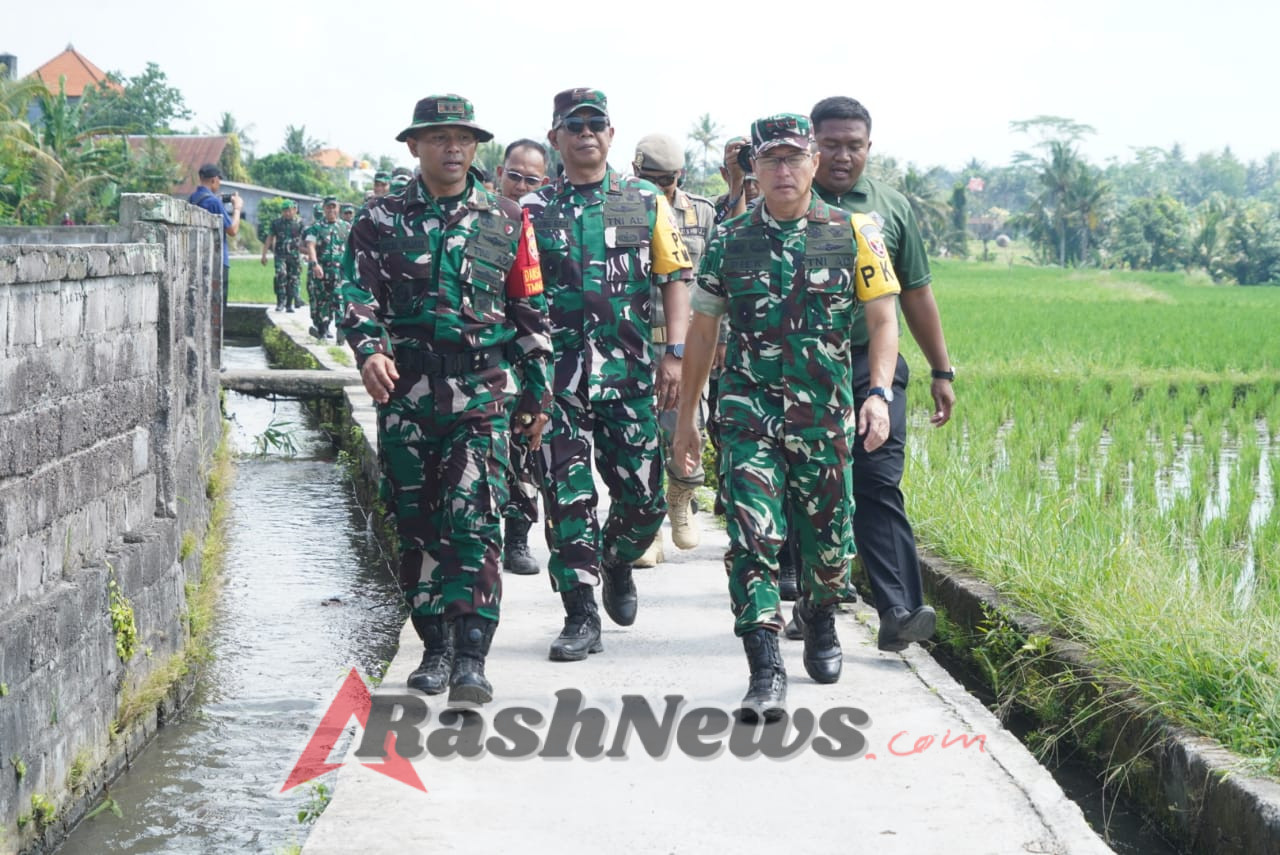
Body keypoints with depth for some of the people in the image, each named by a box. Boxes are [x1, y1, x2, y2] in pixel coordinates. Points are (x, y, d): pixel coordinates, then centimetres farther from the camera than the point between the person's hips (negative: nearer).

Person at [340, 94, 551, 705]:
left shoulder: (506, 220, 9)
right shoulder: (380, 221, 8)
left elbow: (531, 312, 13)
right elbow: (359, 298, 0)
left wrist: (537, 394, 11)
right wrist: (369, 350, -21)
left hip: (482, 392, -1)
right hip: (405, 392, 2)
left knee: (473, 520, -12)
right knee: (416, 524, 7)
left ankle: (471, 656, -14)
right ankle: (435, 647, 19)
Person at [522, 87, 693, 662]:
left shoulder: (647, 203, 8)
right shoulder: (532, 210, 7)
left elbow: (675, 279, 6)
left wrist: (675, 352, -4)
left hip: (630, 373, 1)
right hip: (556, 374, -1)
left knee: (644, 496, 3)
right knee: (568, 498, -3)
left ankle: (617, 566, 34)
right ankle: (581, 617, 5)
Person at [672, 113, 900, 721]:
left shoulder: (853, 234, 2)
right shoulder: (728, 241, 5)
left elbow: (883, 319, 3)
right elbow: (703, 331, 12)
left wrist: (879, 393, -11)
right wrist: (685, 415, 13)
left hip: (825, 413, 0)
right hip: (748, 412, 0)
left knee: (828, 539, 11)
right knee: (753, 538, -13)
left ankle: (821, 623, 41)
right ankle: (766, 673, -13)